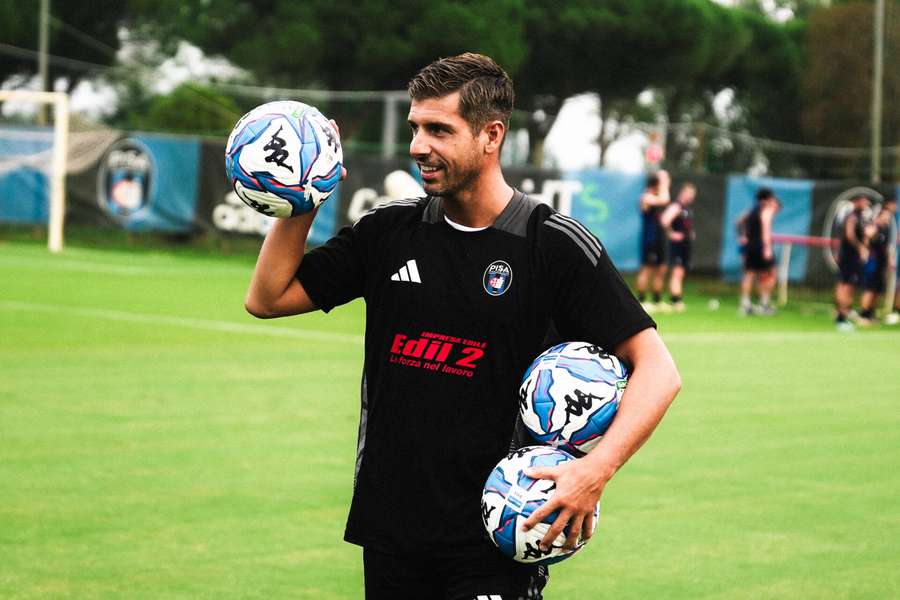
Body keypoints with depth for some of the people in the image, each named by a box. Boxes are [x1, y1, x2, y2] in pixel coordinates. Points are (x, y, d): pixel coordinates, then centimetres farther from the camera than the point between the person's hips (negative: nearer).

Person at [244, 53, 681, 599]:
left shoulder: (555, 243, -8)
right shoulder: (389, 231, 6)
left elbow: (657, 369, -10)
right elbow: (268, 298, 10)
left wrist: (596, 470, -24)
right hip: (388, 531, 4)